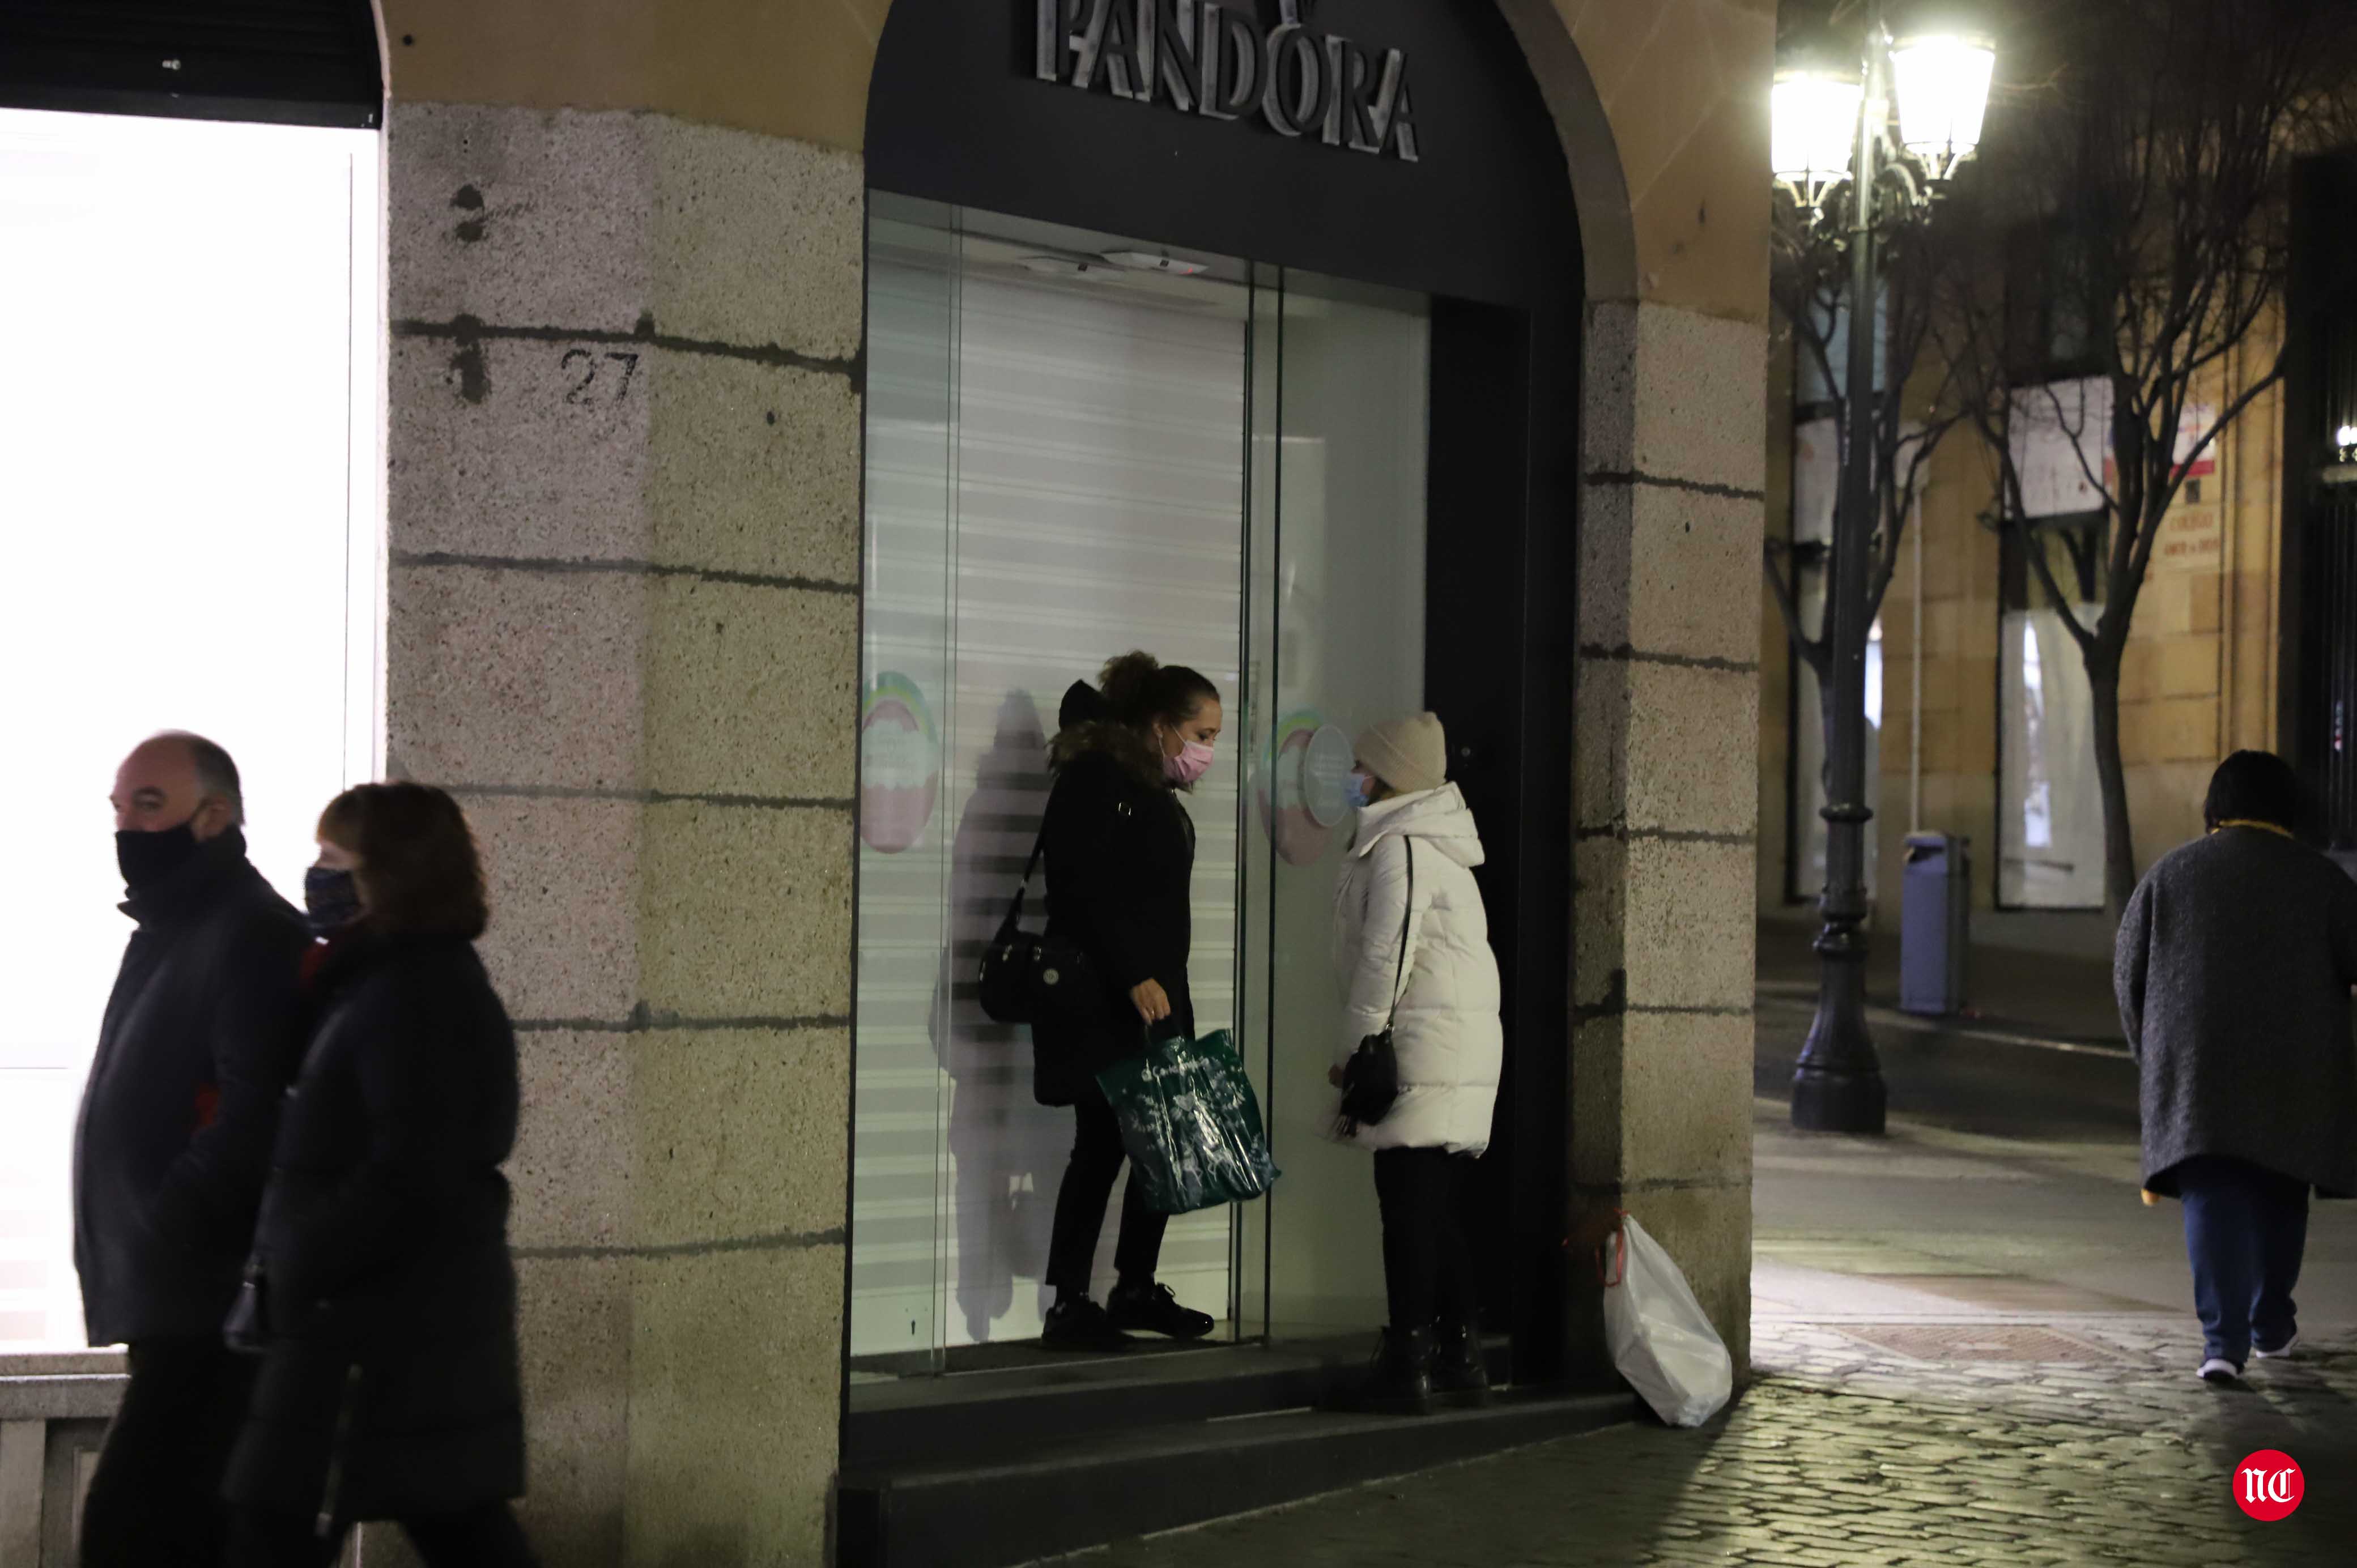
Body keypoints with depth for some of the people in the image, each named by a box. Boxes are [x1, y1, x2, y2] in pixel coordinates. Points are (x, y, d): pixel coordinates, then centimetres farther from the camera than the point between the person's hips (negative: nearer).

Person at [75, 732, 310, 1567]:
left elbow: (257, 1121, -22)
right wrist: (122, 1254, 11)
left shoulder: (253, 937, -12)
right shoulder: (165, 934, 19)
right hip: (172, 1296, 10)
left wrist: (158, 1228, -19)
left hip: (212, 1300, -10)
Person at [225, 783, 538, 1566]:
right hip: (425, 1316, 10)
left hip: (382, 1325, -10)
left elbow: (407, 1179, -23)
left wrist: (293, 1271, -16)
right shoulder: (426, 982, 15)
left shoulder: (412, 1000, -17)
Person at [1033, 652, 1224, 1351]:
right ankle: (1070, 1307, -4)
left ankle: (1137, 1289, 18)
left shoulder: (1155, 793, 17)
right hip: (1100, 1002, -9)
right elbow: (1082, 888, -19)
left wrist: (1159, 981, 14)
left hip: (1153, 996, 9)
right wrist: (1132, 977, -23)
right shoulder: (1097, 778, -10)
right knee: (1103, 1144, -8)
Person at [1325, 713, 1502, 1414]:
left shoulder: (1399, 847, -11)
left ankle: (1406, 1365, -9)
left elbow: (1386, 960, -17)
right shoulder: (1437, 846, 20)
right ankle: (1461, 1358, 17)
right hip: (1468, 1047, 10)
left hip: (1424, 1045, -10)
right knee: (1438, 1213, 14)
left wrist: (1352, 1051, -12)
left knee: (1409, 1212, -9)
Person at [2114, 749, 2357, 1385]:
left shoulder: (2170, 872, 6)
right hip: (2293, 1069, 0)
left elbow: (2129, 970, 8)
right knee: (2280, 1190, 18)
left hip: (2196, 1066, 0)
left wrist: (2153, 1050, 19)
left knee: (2212, 1195, -3)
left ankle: (2224, 1337, -17)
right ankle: (2270, 1324, 30)